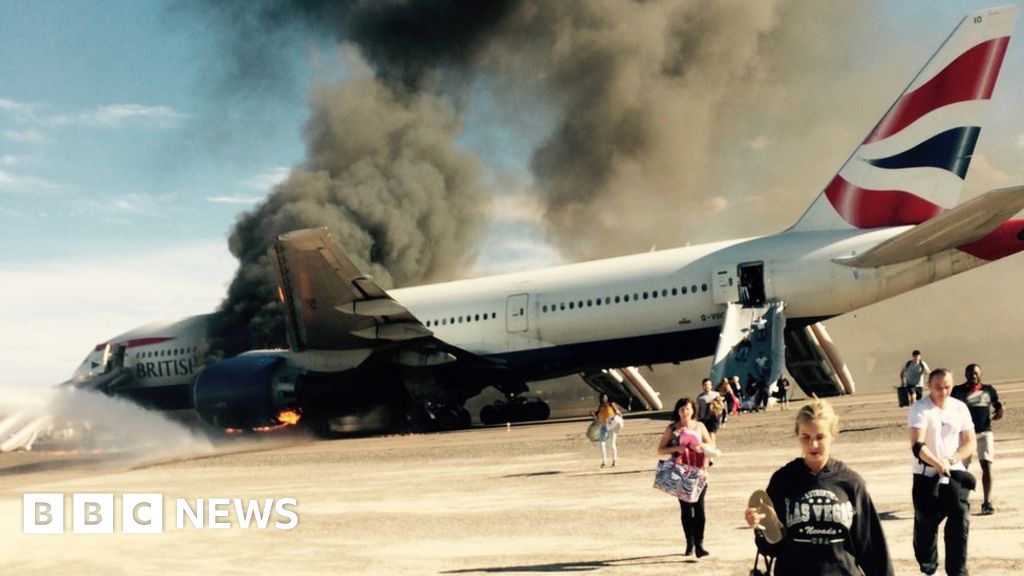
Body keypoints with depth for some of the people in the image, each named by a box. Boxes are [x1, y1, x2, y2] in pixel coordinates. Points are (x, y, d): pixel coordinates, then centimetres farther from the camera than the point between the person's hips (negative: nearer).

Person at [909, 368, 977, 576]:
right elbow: (917, 445, -21)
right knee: (926, 524, 6)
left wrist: (950, 460, -15)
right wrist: (938, 464, -37)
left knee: (960, 522, -9)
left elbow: (970, 442, 4)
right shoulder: (919, 409, -9)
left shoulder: (960, 408, 5)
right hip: (926, 476, -3)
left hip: (954, 473, 3)